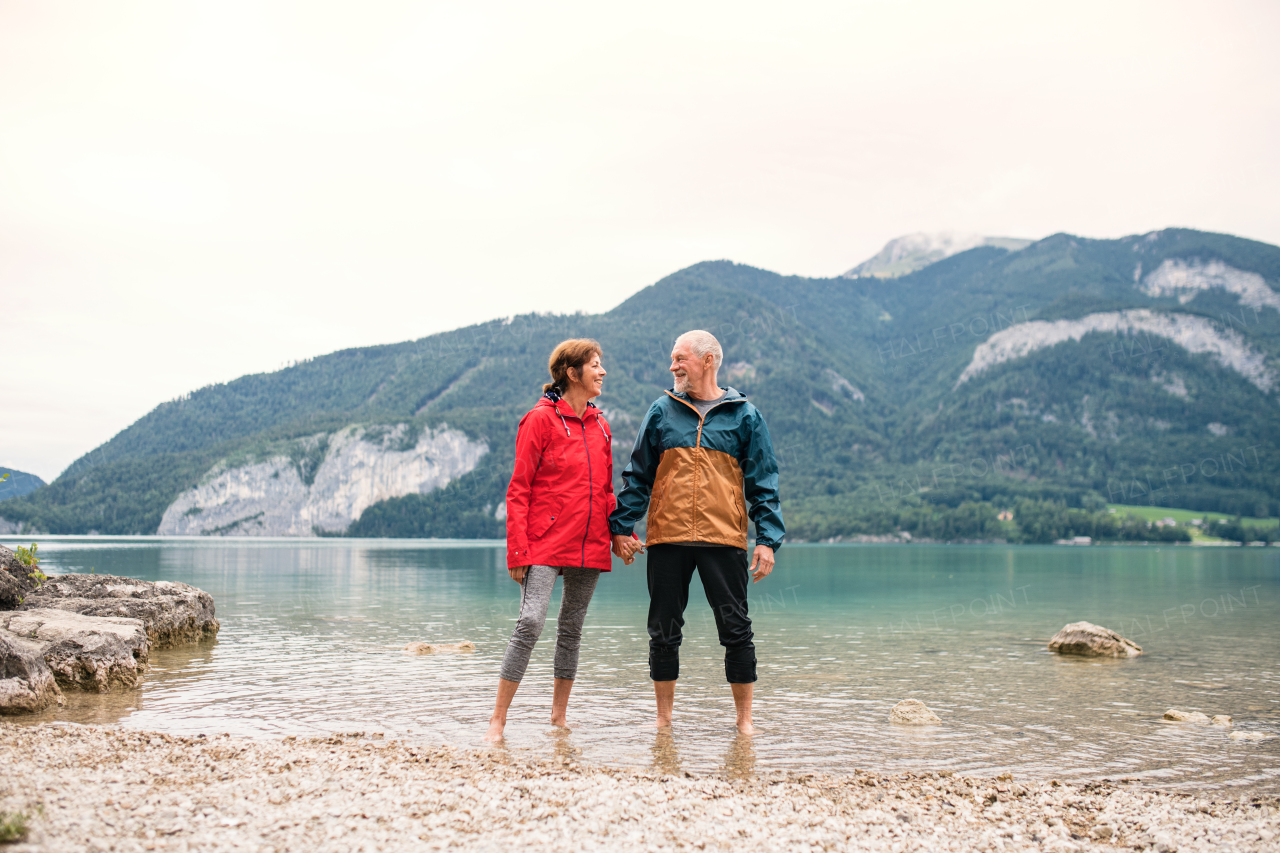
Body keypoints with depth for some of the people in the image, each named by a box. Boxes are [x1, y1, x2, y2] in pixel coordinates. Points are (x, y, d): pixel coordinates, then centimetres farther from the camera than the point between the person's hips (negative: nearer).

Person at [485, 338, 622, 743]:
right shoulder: (541, 419, -4)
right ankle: (497, 720, -7)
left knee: (571, 629, 11)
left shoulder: (600, 426, 13)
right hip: (546, 543, -6)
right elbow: (518, 490, -6)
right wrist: (518, 549, -13)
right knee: (531, 622, -16)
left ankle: (558, 716, 22)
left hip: (589, 545, 6)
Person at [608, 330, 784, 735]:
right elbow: (637, 476, 12)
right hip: (667, 538, 2)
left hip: (724, 538, -1)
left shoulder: (744, 416, 5)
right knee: (663, 630, 7)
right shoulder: (662, 411, 9)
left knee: (736, 629, 2)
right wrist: (622, 526, 5)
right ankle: (663, 718, 21)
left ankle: (744, 719, 16)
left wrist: (768, 539, -4)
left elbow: (763, 484, 4)